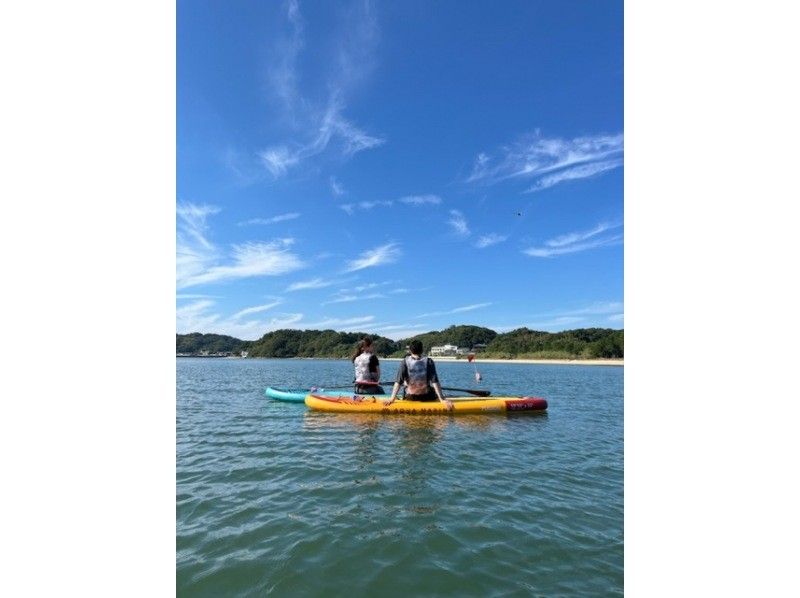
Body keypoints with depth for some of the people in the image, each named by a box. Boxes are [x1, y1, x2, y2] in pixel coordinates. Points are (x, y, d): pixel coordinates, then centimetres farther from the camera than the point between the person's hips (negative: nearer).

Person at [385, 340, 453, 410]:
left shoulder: (405, 362, -8)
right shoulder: (428, 361, -9)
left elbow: (398, 382, -13)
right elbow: (435, 382, -14)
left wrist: (392, 398, -12)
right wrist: (442, 399, -13)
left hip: (410, 398, 1)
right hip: (427, 397, -1)